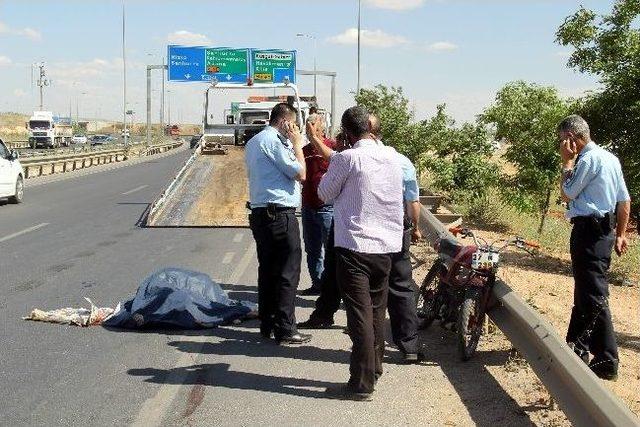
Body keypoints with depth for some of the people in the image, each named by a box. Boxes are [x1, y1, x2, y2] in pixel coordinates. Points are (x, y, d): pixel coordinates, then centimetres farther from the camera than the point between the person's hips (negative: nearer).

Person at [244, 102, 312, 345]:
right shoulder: (274, 140, -12)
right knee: (288, 272, -5)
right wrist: (297, 144, -1)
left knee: (267, 270, 14)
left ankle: (267, 325, 19)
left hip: (259, 213, 10)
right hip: (280, 214, -10)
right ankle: (285, 329, -3)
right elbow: (300, 174, -12)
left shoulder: (254, 142, 19)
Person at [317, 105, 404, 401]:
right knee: (377, 311, 17)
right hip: (387, 245, 6)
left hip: (354, 246, -6)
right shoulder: (392, 157, 5)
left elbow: (325, 194, -1)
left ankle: (362, 384, -1)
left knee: (360, 315, -4)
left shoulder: (346, 159, -13)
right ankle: (374, 368, 30)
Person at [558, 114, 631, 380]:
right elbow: (625, 201, 16)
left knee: (594, 297, -8)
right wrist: (620, 234, 21)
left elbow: (567, 194, -10)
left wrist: (567, 162, -3)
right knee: (584, 291, 17)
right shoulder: (609, 157, 14)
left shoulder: (588, 159, -15)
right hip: (604, 229, 10)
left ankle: (607, 362, -5)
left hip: (589, 230, -10)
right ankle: (578, 346, 27)